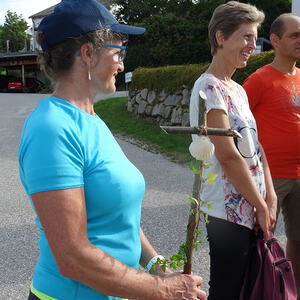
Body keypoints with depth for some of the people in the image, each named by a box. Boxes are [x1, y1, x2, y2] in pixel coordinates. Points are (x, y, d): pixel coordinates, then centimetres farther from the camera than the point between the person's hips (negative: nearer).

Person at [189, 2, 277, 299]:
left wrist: (270, 199, 2)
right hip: (228, 211, -9)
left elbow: (255, 145, 11)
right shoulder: (209, 87, -15)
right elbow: (228, 155, -20)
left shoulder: (237, 90, 13)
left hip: (249, 211, 9)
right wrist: (262, 206, -11)